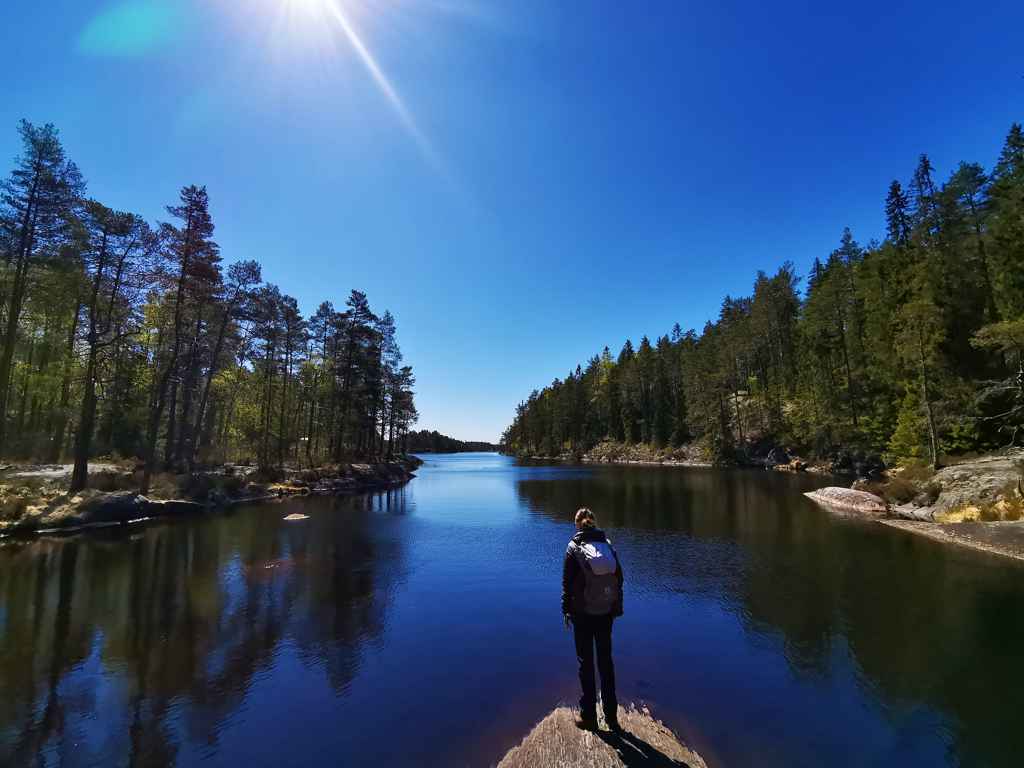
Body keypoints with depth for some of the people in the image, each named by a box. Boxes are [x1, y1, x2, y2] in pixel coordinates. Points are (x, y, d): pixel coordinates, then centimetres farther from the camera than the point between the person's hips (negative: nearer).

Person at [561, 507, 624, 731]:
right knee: (606, 662, 17)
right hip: (606, 612, 4)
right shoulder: (608, 545, -2)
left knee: (586, 663, 11)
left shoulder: (574, 548, -12)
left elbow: (567, 583, -10)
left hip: (582, 613, -3)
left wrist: (566, 610, 0)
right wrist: (617, 608, 11)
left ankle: (589, 717, 19)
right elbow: (619, 579, 2)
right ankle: (611, 716, 26)